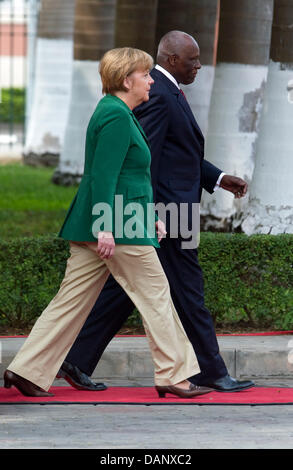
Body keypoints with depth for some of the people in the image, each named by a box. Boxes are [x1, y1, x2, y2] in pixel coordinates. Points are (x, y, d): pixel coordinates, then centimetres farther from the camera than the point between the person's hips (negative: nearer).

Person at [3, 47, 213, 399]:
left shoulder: (112, 112, 19)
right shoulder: (117, 116, -13)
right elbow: (104, 175, -21)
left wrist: (150, 219, 26)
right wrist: (105, 227, -25)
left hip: (106, 224, 10)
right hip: (120, 225, -10)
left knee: (73, 300, 7)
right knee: (155, 294, 0)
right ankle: (173, 375, 7)